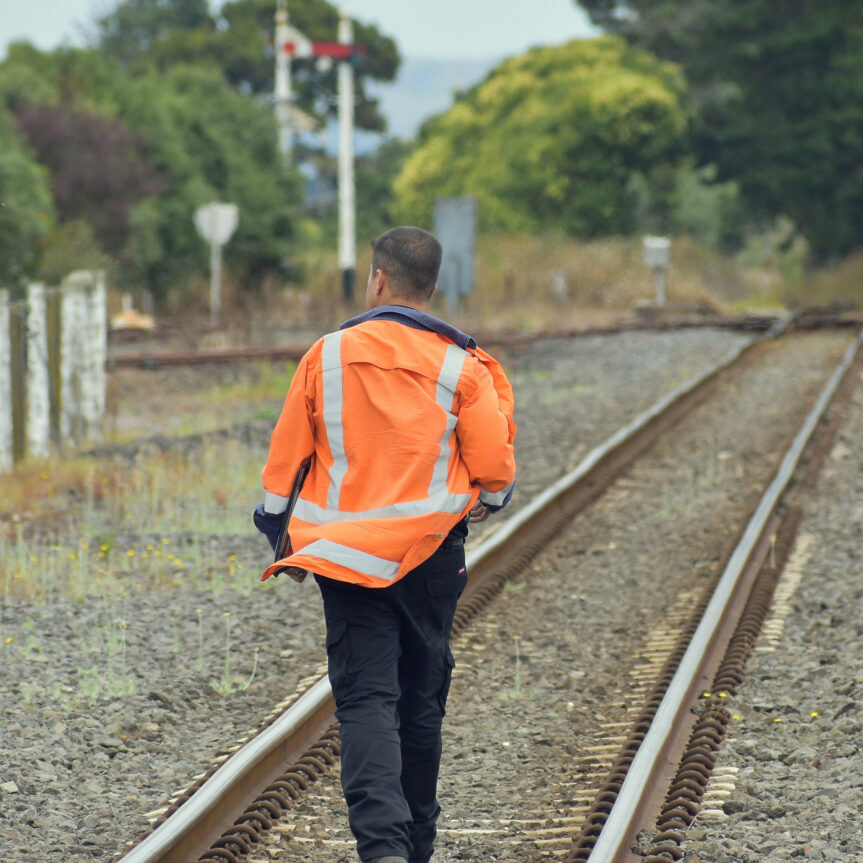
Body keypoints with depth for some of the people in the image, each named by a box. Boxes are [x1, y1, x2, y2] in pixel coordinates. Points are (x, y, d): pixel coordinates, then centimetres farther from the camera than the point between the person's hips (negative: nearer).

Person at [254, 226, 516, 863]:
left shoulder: (327, 357, -1)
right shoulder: (460, 366, -4)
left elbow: (285, 457, 4)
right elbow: (495, 469, -3)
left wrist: (283, 541, 18)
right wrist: (487, 503, 21)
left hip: (345, 555, 0)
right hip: (432, 555, 1)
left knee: (365, 700, -5)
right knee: (421, 702, 14)